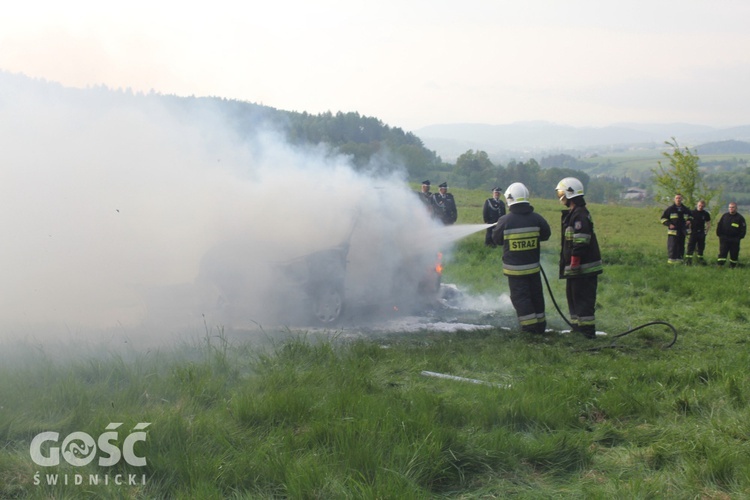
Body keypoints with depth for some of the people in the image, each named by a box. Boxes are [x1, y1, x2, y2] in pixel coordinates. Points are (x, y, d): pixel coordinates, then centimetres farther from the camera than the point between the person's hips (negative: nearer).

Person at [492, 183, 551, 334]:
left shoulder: (505, 220, -14)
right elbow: (546, 235, 8)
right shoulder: (536, 218, -6)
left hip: (514, 267, -3)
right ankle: (540, 324, 24)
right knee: (536, 295, 15)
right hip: (533, 266, 3)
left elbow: (496, 239, -1)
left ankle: (530, 325, 2)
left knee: (520, 296, 4)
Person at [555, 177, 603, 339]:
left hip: (583, 267, -11)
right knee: (573, 296, 17)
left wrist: (574, 263, -24)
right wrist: (569, 265, 25)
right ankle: (577, 327, 26)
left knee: (583, 299, -7)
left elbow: (580, 243, -24)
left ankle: (587, 330, -3)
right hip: (575, 267, 11)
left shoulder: (580, 215, -17)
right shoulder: (571, 213, 16)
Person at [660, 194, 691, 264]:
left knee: (681, 246, 5)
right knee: (672, 245, -9)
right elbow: (663, 218, 3)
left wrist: (689, 220, 6)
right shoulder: (670, 209, 0)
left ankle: (679, 258, 11)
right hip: (673, 231, -4)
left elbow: (690, 216, 29)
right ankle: (671, 258, -7)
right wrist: (669, 224, -11)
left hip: (682, 231, 4)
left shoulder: (685, 209, 12)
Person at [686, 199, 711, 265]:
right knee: (690, 247, -7)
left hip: (701, 233, 3)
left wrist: (706, 231, 3)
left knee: (701, 247, 10)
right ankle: (688, 260, -7)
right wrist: (689, 230, -5)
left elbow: (708, 224, 12)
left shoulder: (706, 214, 5)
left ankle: (700, 259, 21)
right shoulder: (692, 213, -2)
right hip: (693, 232, -3)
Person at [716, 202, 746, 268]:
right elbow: (719, 226, 13)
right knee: (722, 252, -6)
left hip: (734, 240, -1)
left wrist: (739, 237, -8)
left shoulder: (740, 218, 0)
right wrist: (719, 234, 4)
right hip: (724, 239, 1)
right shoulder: (725, 216, 7)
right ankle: (720, 263, -7)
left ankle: (733, 265, 17)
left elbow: (743, 229, 0)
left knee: (734, 254, 6)